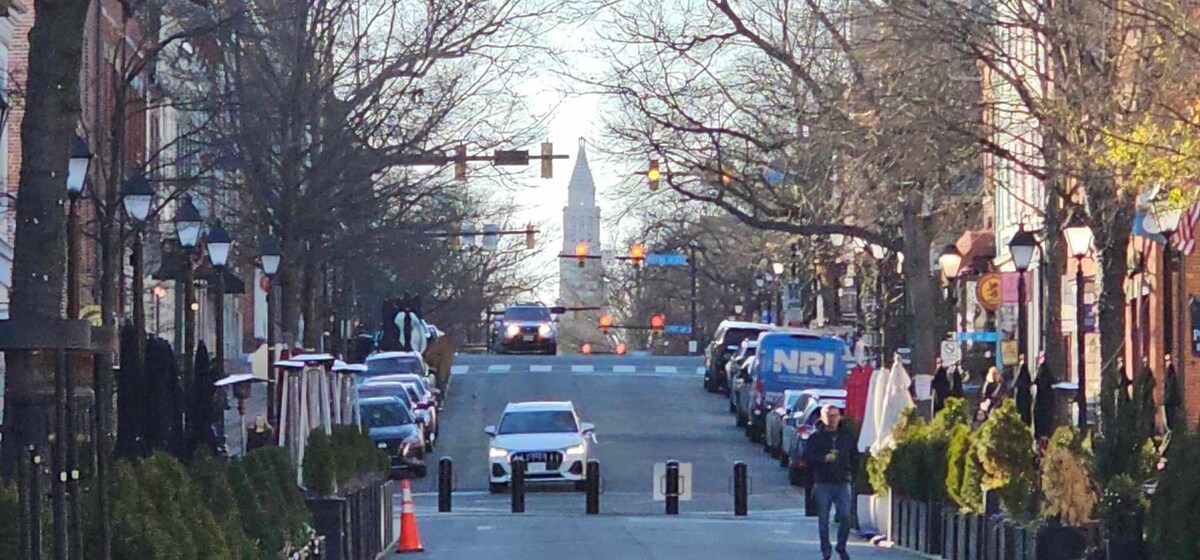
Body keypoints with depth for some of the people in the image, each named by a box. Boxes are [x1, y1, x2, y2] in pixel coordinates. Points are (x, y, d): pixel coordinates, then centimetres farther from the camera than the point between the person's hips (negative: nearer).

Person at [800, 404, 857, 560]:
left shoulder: (847, 436, 9)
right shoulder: (816, 437, 1)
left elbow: (855, 458, 18)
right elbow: (806, 458, -5)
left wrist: (852, 474, 8)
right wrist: (824, 459, -18)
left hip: (843, 483, 1)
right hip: (823, 484, -1)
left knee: (845, 516, -7)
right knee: (823, 519, 1)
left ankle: (841, 547, 10)